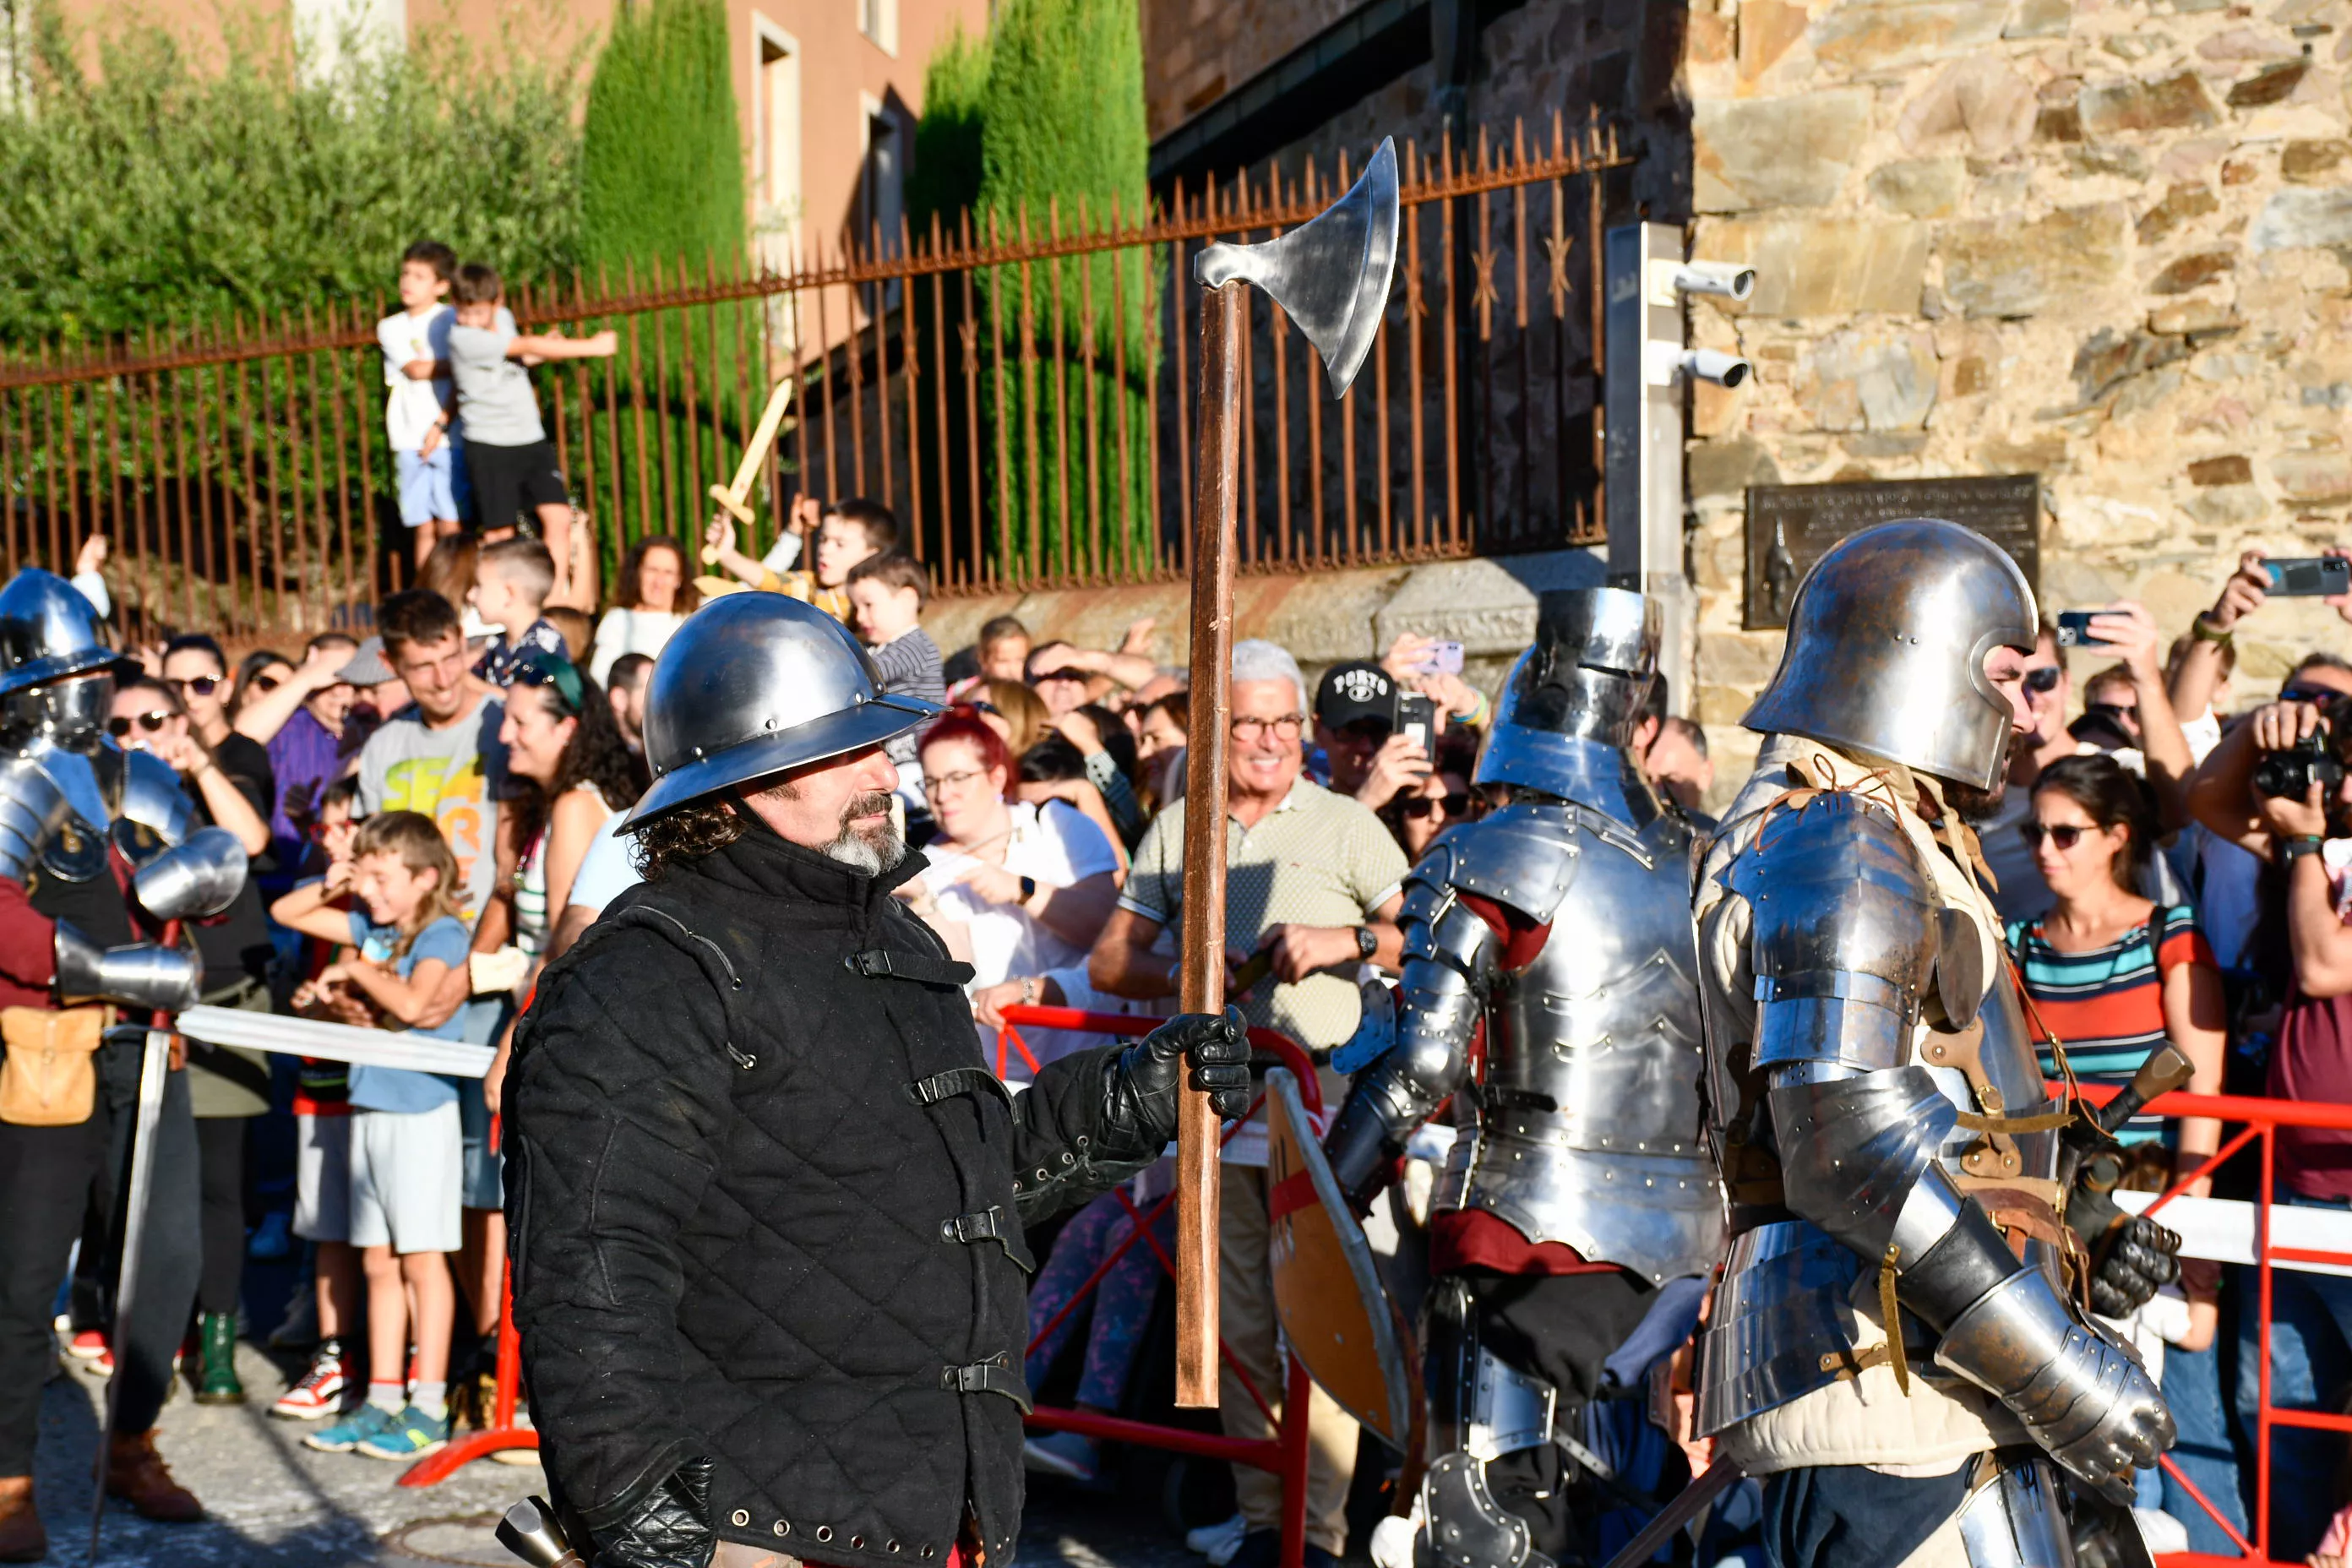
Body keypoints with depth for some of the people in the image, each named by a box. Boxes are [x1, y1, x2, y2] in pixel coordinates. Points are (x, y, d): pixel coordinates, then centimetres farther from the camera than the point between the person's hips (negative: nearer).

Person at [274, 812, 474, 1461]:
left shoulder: (441, 933, -10)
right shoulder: (372, 926, 11)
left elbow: (412, 1004, -26)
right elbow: (286, 913, 19)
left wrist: (357, 969, -13)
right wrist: (330, 887, 3)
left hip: (422, 1111, -8)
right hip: (372, 1108, 8)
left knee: (421, 1257, -3)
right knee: (378, 1262, 10)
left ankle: (428, 1408, 2)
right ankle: (383, 1400, 17)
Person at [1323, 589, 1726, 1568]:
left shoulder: (1486, 864, -6)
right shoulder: (1697, 858, 8)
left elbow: (1421, 1063, -10)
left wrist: (1327, 1200, -4)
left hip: (1538, 1231, -4)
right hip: (1690, 1234, 5)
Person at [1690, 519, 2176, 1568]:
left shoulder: (1881, 843, 24)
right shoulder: (1836, 842, -11)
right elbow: (1849, 1144, -22)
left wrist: (2078, 1235, 13)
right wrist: (2050, 1362, -21)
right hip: (1889, 1393, -10)